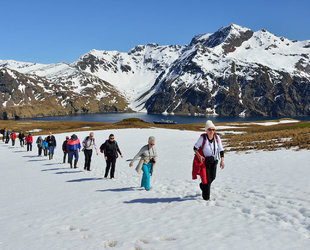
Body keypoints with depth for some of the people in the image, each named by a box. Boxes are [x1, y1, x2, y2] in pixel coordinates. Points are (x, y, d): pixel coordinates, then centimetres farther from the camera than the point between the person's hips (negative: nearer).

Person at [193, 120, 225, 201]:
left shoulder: (217, 138, -7)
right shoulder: (202, 138, -18)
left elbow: (221, 150, -5)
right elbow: (195, 148, -11)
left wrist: (222, 160, -15)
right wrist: (199, 156, -28)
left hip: (214, 160, 5)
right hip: (204, 160, -5)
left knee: (212, 177, 16)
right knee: (206, 178, -5)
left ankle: (203, 185, 47)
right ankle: (206, 197, 11)